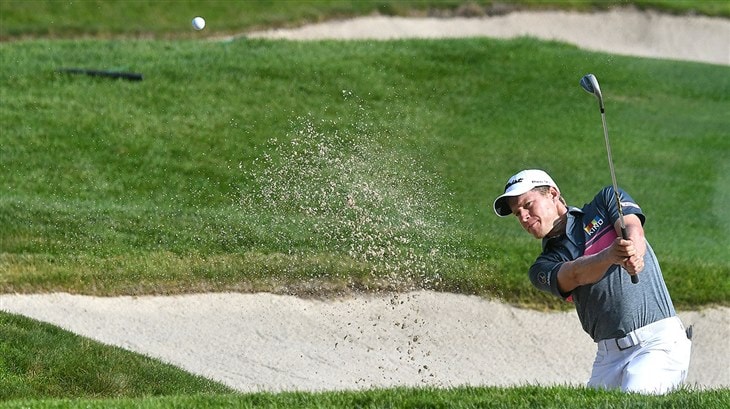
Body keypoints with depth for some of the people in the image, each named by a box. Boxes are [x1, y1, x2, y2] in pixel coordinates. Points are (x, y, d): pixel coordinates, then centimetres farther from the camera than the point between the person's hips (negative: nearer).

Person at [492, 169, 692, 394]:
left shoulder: (607, 201, 11)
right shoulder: (543, 268, 11)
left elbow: (634, 229, -9)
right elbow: (576, 274, -11)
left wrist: (633, 256, -33)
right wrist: (610, 255, -33)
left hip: (659, 340, -4)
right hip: (609, 355, 4)